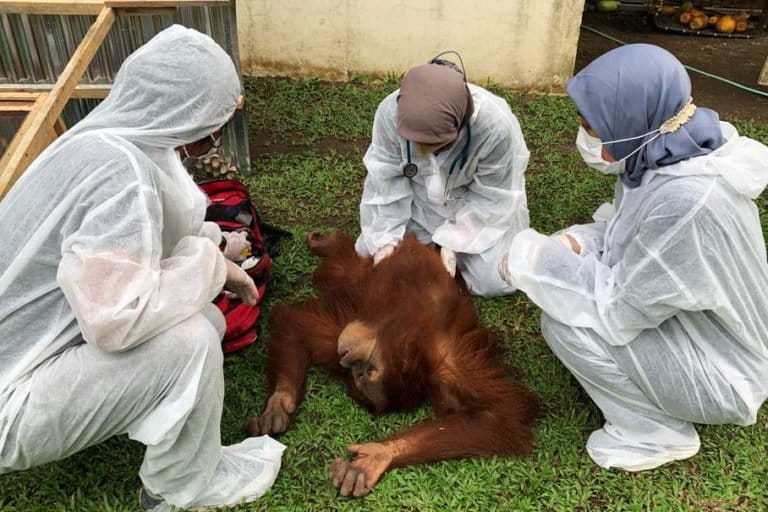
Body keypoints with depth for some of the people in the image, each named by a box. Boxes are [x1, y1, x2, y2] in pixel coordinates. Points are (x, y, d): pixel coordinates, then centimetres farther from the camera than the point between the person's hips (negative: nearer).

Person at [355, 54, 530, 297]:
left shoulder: (496, 126, -37)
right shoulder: (390, 112, -30)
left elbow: (491, 197, -21)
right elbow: (386, 178, -16)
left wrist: (452, 240, -26)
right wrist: (386, 237, -23)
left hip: (479, 204, -2)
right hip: (418, 201, 2)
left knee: (494, 282, -13)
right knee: (369, 254, -3)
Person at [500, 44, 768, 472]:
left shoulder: (687, 198, -36)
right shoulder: (666, 150, -9)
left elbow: (619, 310, -27)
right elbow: (631, 238, 6)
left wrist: (532, 259, -18)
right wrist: (572, 246, -13)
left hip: (717, 372, -8)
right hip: (682, 319, 9)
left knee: (565, 320, -22)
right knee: (572, 248, 2)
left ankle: (657, 432, 3)